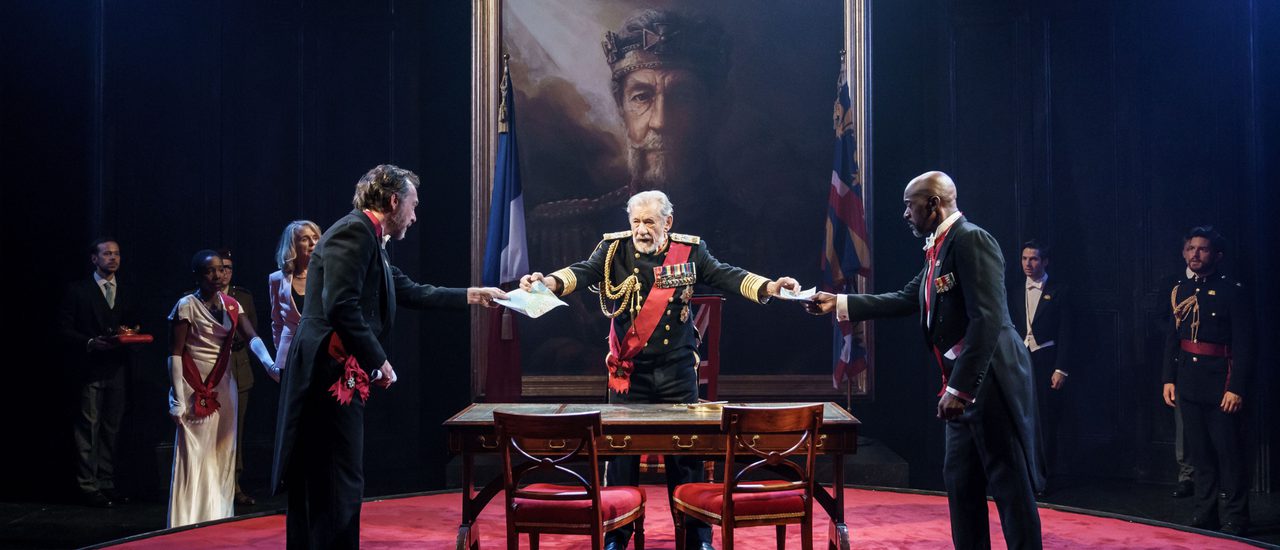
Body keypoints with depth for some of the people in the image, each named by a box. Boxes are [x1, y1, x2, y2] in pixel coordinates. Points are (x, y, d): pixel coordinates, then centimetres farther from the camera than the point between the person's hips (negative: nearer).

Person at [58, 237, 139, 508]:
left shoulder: (126, 293, 15)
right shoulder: (78, 291, 2)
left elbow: (134, 324, 18)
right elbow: (64, 329, -2)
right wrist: (90, 342, -16)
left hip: (117, 369, 5)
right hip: (90, 368, -4)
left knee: (111, 429, 8)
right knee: (88, 427, -6)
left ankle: (106, 483, 14)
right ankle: (88, 486, -3)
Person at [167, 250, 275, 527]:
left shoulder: (232, 305, 7)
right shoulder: (187, 306, -7)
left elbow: (252, 337, -7)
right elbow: (174, 354, -9)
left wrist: (270, 364, -26)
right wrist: (178, 400, -15)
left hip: (223, 387, 5)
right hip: (195, 389, -5)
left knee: (224, 456, 8)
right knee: (194, 457, -5)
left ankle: (220, 517, 16)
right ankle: (190, 522, 3)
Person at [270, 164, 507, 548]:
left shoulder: (369, 241, 20)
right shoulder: (355, 230, -11)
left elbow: (412, 293, 28)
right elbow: (340, 305, -21)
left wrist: (472, 296, 33)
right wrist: (378, 361, -14)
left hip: (339, 379, 10)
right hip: (330, 377, -10)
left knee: (320, 489, 14)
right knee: (339, 487, -7)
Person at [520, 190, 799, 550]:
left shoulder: (690, 252, 1)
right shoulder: (615, 250, -2)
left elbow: (725, 276, -3)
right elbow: (583, 272, -15)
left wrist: (768, 287, -19)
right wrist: (550, 281, -35)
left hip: (678, 372, 1)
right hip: (628, 371, 0)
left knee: (686, 453, 6)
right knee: (621, 453, 5)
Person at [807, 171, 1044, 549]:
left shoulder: (971, 240, -15)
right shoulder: (939, 248, 15)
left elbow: (988, 318, -23)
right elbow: (905, 300, 22)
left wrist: (959, 388, -24)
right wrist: (839, 304, 19)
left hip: (993, 383, -10)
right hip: (964, 386, 10)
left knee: (1009, 484, -3)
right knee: (959, 479, 15)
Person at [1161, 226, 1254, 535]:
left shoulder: (1233, 292, -7)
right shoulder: (1180, 291, 11)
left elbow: (1244, 345, -10)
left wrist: (1236, 389, -16)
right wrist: (1169, 379, 8)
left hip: (1221, 384, -5)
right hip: (1189, 383, 5)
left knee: (1228, 452, -1)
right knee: (1199, 453, 11)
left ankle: (1236, 519, 8)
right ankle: (1205, 515, 19)